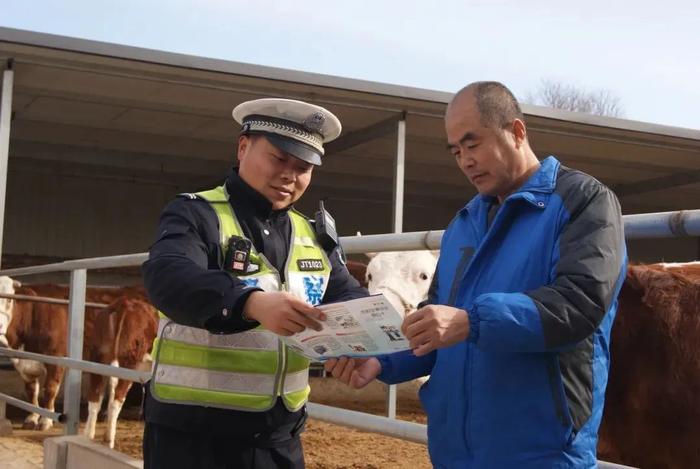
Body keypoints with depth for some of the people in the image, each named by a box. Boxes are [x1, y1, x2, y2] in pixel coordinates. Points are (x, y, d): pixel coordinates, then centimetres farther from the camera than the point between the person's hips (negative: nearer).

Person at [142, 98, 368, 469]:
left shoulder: (314, 236, 12)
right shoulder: (196, 214, -8)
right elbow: (167, 277, -26)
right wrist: (252, 303, -43)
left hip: (279, 436, 6)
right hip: (191, 431, -6)